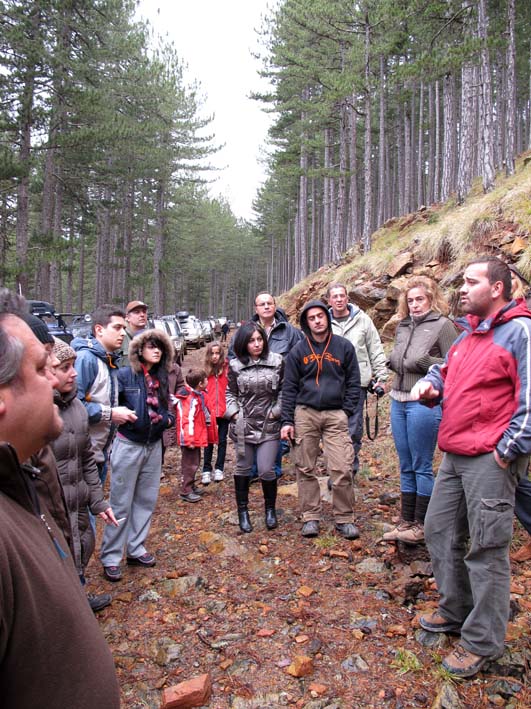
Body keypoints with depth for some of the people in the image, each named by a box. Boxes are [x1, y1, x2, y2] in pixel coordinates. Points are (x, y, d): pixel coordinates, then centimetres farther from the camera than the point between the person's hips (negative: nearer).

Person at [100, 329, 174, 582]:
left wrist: (167, 419, -4)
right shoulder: (125, 375, -13)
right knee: (121, 503, 3)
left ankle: (136, 549, 29)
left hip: (154, 447, 6)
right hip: (128, 445, -6)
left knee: (146, 500, 15)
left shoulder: (161, 378, 5)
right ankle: (110, 557, 16)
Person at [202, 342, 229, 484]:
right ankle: (206, 470, 14)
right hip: (210, 412, 1)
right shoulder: (205, 370, 2)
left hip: (224, 412, -1)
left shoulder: (227, 368, -3)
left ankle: (219, 469, 22)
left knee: (222, 440, 10)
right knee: (209, 441, 6)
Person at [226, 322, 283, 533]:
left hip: (269, 426, -1)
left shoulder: (277, 362, -2)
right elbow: (230, 393, 8)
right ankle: (243, 511, 28)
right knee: (243, 469, 12)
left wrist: (277, 411, -4)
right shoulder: (235, 365, 0)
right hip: (243, 426, 1)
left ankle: (270, 509, 22)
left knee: (267, 470, -3)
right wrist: (234, 413, -5)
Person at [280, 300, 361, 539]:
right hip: (305, 414, 1)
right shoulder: (298, 351, 5)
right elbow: (289, 387, 5)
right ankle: (310, 517, 17)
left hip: (335, 415, -1)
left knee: (342, 469, -6)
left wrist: (346, 412, -1)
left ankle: (344, 519, 10)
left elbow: (353, 382, 8)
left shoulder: (344, 347, 4)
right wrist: (287, 421, -1)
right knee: (305, 469, 5)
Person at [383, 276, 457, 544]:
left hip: (424, 403, -7)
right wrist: (392, 360, 2)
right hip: (398, 401, 7)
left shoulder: (442, 325, -6)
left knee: (422, 466, 3)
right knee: (406, 466, 14)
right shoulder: (403, 325, 13)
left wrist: (425, 362, -20)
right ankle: (407, 521, 25)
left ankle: (422, 525, 17)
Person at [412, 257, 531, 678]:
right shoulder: (469, 332, 16)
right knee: (440, 531, 16)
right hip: (455, 454, 9)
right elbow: (446, 371, 25)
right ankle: (457, 610, 36)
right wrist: (430, 384, 3)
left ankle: (483, 641, 17)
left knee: (486, 548, 1)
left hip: (491, 459, -9)